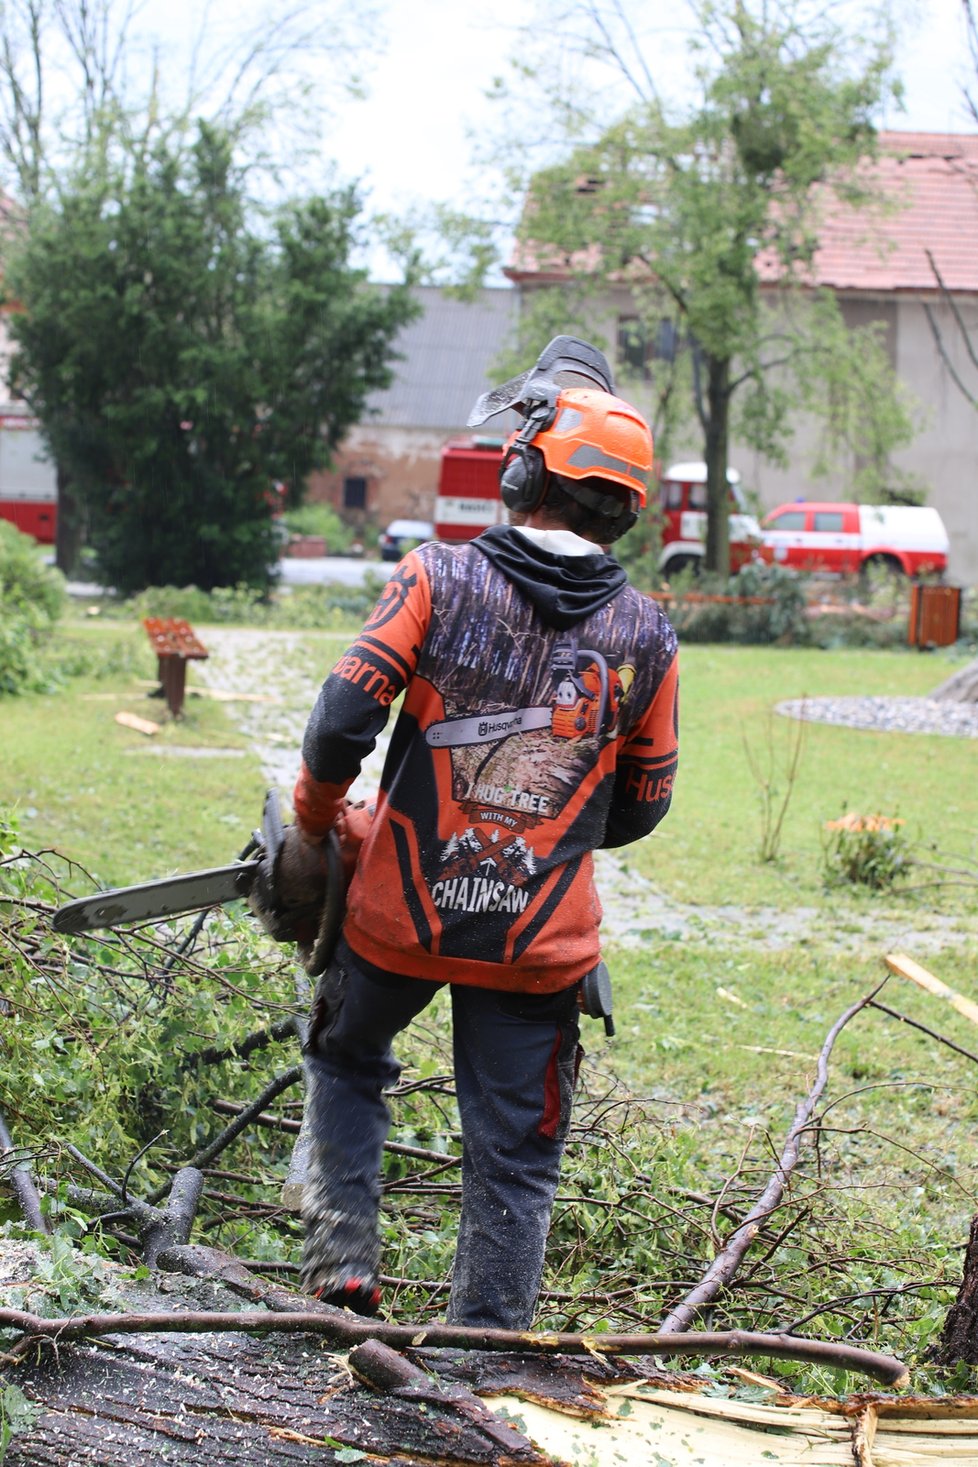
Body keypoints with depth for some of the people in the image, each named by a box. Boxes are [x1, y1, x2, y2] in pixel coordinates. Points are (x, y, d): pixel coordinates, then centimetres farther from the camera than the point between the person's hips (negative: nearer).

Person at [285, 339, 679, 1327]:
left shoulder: (438, 579, -10)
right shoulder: (644, 636, -2)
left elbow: (344, 719, -16)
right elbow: (640, 809, 6)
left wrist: (317, 819, 4)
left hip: (401, 912, 0)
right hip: (539, 943, 0)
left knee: (347, 1062, 29)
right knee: (514, 1165, 10)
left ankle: (342, 1264, 21)